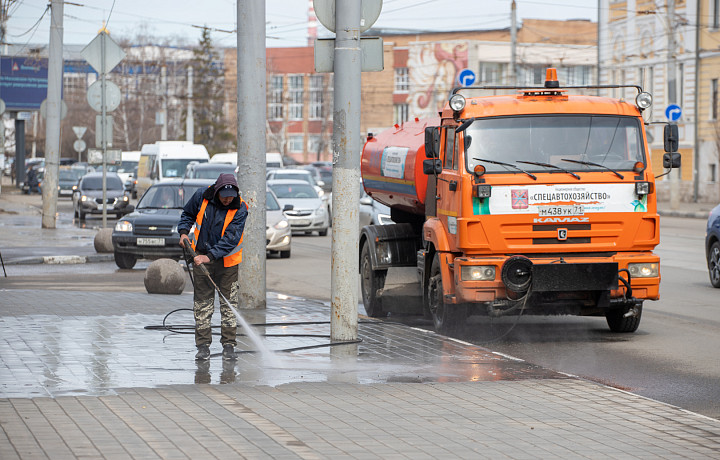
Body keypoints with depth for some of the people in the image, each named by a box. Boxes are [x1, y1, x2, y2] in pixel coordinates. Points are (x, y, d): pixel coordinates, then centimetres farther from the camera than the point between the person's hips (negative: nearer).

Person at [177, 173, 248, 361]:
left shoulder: (240, 208, -18)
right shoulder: (202, 197, -10)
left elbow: (231, 238, -25)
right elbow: (188, 214, 11)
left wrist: (210, 256, -33)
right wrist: (184, 231, -5)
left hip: (226, 259, -2)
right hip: (201, 257, 2)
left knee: (229, 302, 1)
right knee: (202, 302, 2)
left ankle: (229, 345, 9)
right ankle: (203, 346, 6)